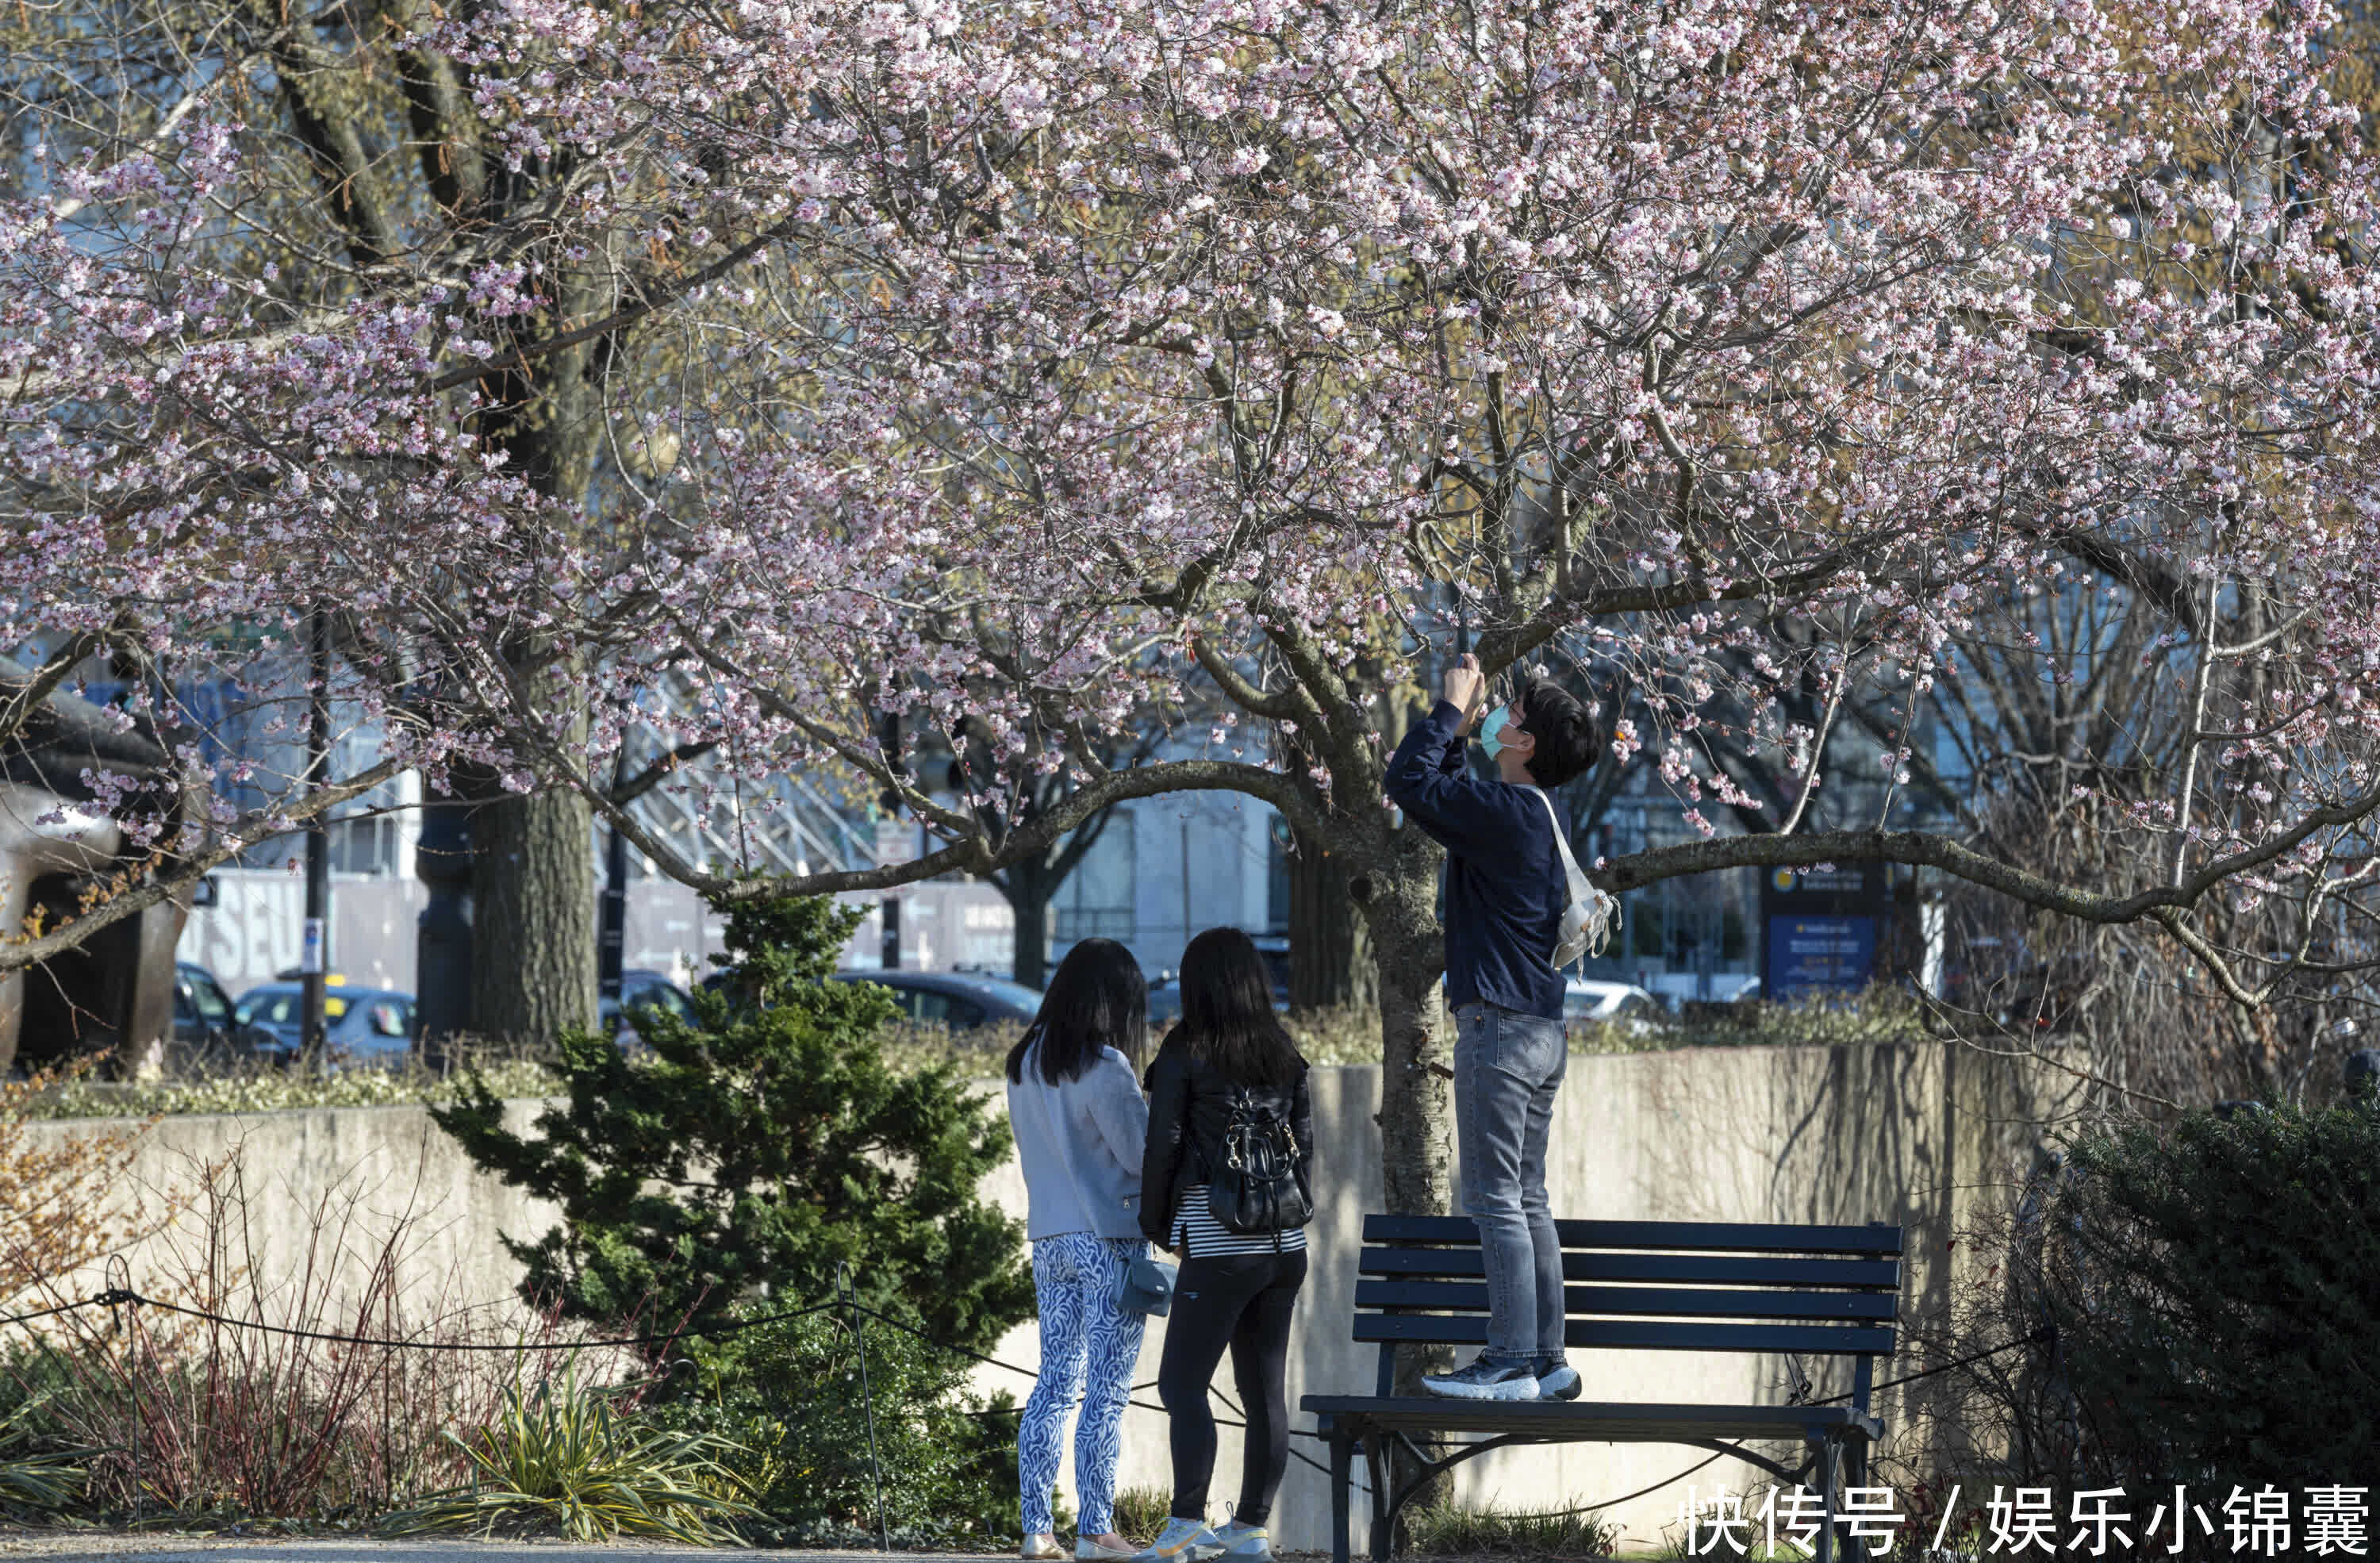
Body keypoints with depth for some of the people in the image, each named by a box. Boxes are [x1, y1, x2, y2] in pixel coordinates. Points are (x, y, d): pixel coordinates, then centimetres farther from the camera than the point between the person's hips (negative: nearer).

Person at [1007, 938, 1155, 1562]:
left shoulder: (1025, 1063, 8)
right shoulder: (1103, 1067, -15)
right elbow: (1143, 1153, -11)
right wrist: (1160, 1108, 6)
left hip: (1049, 1240, 7)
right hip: (1108, 1240, -7)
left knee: (1054, 1382, 11)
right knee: (1107, 1391, -3)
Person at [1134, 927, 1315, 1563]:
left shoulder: (1186, 1055, -6)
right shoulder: (1284, 1055, 9)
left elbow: (1164, 1145, -5)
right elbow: (1305, 1140, 12)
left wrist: (1157, 1225, 7)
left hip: (1218, 1245, -6)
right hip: (1284, 1245, 6)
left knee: (1182, 1382, -4)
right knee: (1264, 1389, 9)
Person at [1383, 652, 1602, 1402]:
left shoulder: (1504, 809, -14)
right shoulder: (1531, 817, 15)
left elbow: (1408, 781, -15)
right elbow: (1437, 794, 29)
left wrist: (1452, 709, -4)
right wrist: (1460, 727, 20)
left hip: (1500, 1028, -10)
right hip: (1542, 1029, 10)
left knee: (1497, 1200, -8)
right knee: (1526, 1200, 12)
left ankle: (1510, 1362, -9)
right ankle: (1546, 1361, 13)